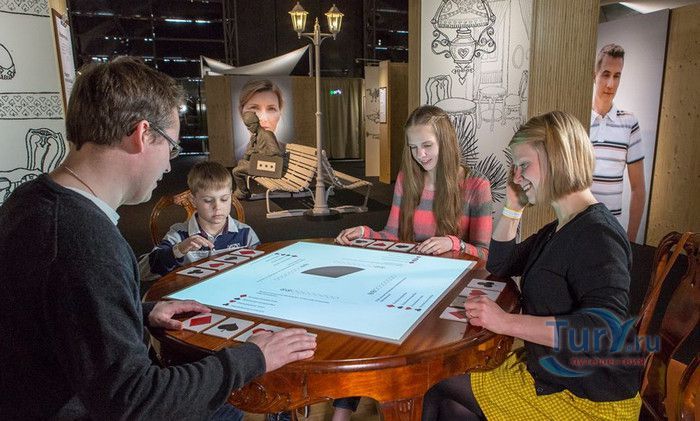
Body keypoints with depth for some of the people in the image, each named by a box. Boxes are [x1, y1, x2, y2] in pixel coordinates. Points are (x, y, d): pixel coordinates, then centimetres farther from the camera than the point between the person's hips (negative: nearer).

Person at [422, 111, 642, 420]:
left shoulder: (597, 235, -21)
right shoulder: (558, 231, 11)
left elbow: (606, 328, -33)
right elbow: (500, 265, 19)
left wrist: (509, 322, -35)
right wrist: (513, 206, 8)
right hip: (544, 369, 9)